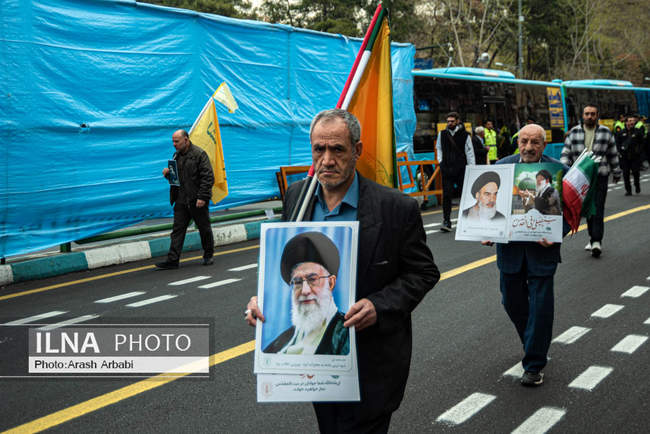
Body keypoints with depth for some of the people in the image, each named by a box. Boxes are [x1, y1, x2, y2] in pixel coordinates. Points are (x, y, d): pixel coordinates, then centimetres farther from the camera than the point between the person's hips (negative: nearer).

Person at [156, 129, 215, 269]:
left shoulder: (199, 154, -10)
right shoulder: (176, 155, 13)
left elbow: (208, 177, -15)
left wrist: (202, 197, -21)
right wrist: (168, 173, 2)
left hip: (197, 200, -6)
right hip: (181, 200, 7)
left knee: (204, 228, 7)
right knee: (177, 229, 1)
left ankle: (208, 256, 24)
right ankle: (172, 260, 1)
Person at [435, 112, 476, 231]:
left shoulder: (464, 135, -1)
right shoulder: (442, 134, 7)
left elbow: (470, 152, 2)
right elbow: (439, 148, 22)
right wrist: (440, 161, 10)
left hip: (461, 169, -1)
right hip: (446, 169, 1)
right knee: (446, 195, -7)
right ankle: (446, 221, -6)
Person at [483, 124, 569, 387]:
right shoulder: (501, 167, 0)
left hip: (541, 249, -3)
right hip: (509, 247, 3)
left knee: (540, 306, 1)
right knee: (512, 301, 15)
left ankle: (534, 365, 16)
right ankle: (534, 344, 43)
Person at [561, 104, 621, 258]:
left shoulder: (606, 133, 4)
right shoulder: (574, 133, 5)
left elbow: (613, 155, 12)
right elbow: (566, 153, 2)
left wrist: (616, 173, 17)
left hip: (600, 177, -2)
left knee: (598, 209, -10)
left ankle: (596, 241, -15)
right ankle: (593, 237, 24)